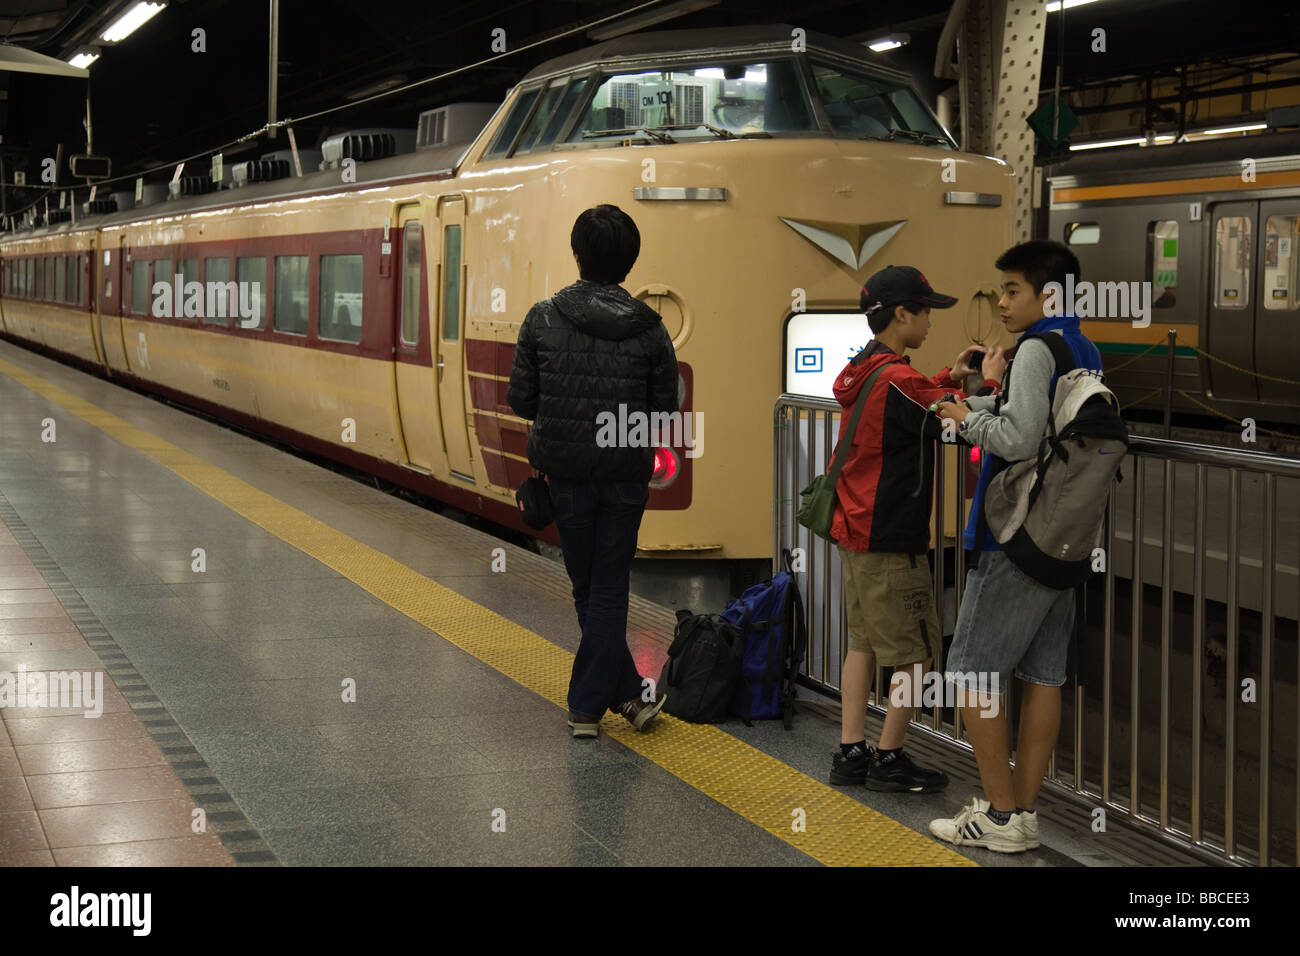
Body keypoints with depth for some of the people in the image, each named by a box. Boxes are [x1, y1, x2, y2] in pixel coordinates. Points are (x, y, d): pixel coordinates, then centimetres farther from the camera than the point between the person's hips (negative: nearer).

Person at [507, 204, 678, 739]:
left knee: (588, 588, 14)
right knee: (610, 587, 8)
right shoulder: (649, 329, -6)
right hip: (627, 474, 0)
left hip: (567, 470, 0)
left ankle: (627, 694, 17)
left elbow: (520, 400, -5)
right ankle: (586, 704, 8)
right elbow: (665, 412, -2)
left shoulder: (543, 319, -8)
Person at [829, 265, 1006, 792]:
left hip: (853, 531, 9)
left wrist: (952, 377, 13)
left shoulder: (862, 371, 9)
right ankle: (888, 760, 7)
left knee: (864, 643, 15)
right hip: (889, 541, -9)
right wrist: (988, 380, -4)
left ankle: (851, 751, 17)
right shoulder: (896, 377, -20)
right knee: (915, 653, 1)